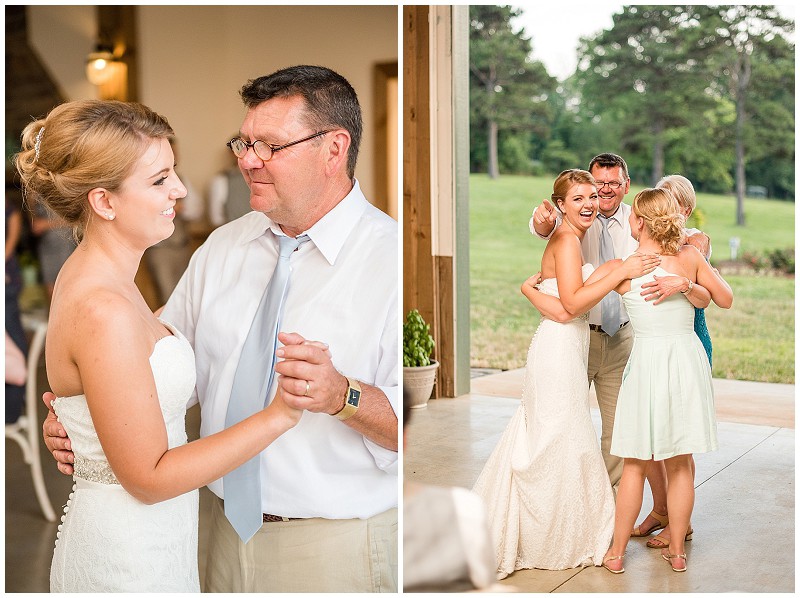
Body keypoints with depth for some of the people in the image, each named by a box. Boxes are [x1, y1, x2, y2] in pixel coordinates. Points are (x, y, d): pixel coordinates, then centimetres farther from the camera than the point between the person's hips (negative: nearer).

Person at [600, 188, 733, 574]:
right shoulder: (690, 256, -3)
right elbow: (725, 300, 9)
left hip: (647, 362, -3)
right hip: (689, 358, 3)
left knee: (635, 466, 10)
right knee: (680, 465, 14)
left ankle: (616, 553, 20)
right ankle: (676, 551, 25)